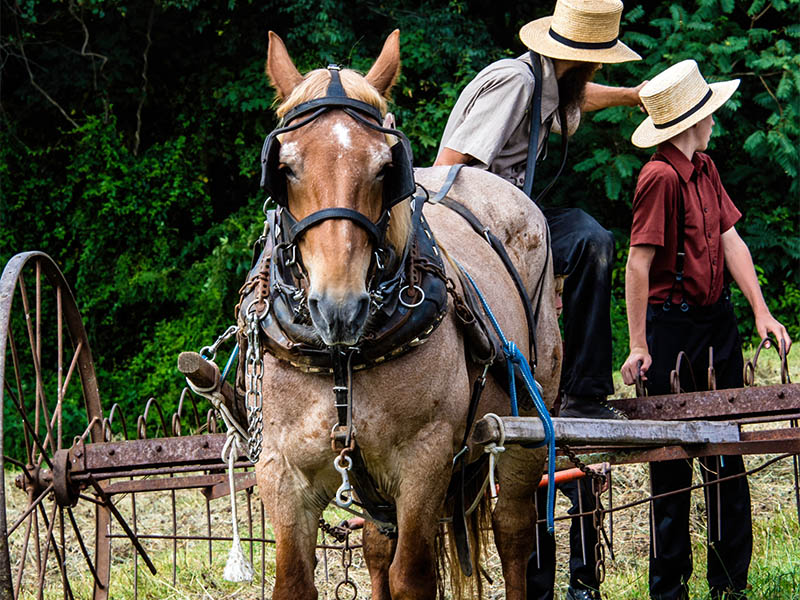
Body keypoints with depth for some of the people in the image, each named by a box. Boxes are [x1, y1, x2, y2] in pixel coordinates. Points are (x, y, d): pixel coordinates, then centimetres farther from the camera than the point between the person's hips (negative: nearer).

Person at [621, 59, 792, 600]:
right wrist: (638, 344, -19)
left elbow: (730, 240, 10)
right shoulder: (662, 176, -17)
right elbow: (639, 262, -19)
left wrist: (761, 312, 1)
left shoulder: (704, 168, 10)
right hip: (673, 322, -8)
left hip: (717, 318, 8)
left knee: (726, 451, 11)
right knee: (672, 459, 2)